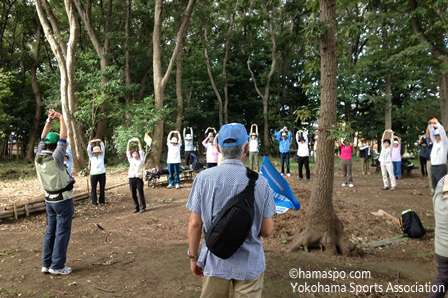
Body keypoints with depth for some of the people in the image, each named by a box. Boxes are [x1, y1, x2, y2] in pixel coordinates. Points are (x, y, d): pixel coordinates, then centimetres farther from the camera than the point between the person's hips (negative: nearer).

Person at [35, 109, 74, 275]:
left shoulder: (38, 158, -2)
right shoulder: (55, 158, -20)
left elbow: (43, 138, 10)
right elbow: (64, 137, -16)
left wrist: (49, 120, 10)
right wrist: (60, 118, -5)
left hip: (50, 200, 7)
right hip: (63, 200, -7)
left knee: (50, 231, 14)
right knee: (62, 232, 0)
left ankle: (46, 263, 19)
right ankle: (57, 266, 4)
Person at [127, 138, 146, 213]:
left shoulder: (141, 159, 9)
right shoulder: (131, 160, 15)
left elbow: (141, 151, 4)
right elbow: (128, 152, 11)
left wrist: (139, 142, -2)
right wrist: (129, 143, 3)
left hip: (139, 178, -3)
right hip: (131, 178, 3)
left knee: (141, 193, -1)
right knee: (133, 194, 5)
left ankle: (142, 207, 7)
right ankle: (136, 207, 15)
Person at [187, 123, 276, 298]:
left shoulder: (203, 178, -11)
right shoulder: (260, 182, -12)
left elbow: (195, 224, -6)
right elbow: (267, 231, -7)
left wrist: (193, 257, 7)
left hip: (215, 262, 1)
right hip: (250, 263, -1)